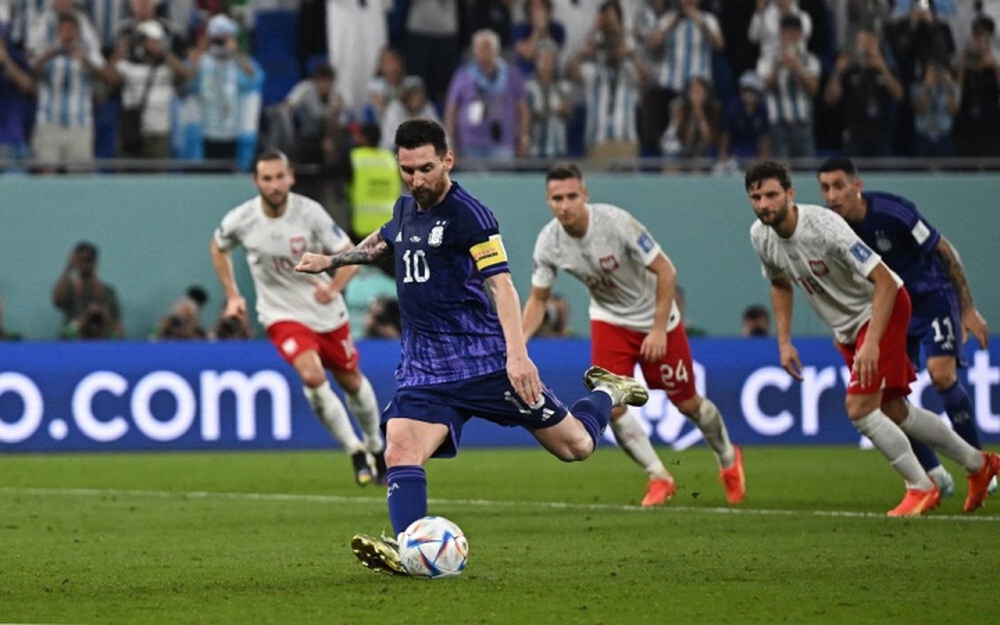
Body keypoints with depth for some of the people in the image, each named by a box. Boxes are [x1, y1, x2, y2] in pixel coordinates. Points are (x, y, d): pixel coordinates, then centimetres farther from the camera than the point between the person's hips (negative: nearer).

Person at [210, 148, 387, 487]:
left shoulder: (310, 212, -17)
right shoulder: (241, 220, -13)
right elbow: (218, 247, 10)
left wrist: (333, 288, -28)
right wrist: (232, 296, 6)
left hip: (326, 312, 1)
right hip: (282, 315, -1)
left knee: (350, 381, 14)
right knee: (312, 375, -24)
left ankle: (375, 446, 40)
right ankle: (356, 453, -10)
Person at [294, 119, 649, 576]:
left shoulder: (468, 214, -13)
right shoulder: (405, 209, 10)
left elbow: (500, 283, -23)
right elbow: (382, 241, 36)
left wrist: (517, 353, -35)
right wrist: (332, 261, 36)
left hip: (486, 360, -6)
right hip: (423, 366, 6)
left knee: (574, 446, 2)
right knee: (400, 453, -19)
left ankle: (606, 393, 33)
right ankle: (407, 551, -29)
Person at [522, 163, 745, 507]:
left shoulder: (615, 222, -30)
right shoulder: (548, 243, -17)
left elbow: (665, 271, -21)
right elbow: (538, 300, -4)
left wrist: (659, 330, -23)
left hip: (655, 315, -3)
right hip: (609, 320, 3)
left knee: (686, 402, 8)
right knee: (610, 407, -14)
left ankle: (728, 459, 36)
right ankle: (659, 478, 4)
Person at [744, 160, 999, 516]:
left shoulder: (823, 227, -31)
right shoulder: (760, 237, -9)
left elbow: (884, 281, -29)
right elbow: (780, 284, 14)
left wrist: (872, 343, -37)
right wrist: (784, 343, 6)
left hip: (882, 309, -8)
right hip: (847, 327, 8)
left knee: (859, 408, -18)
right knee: (894, 412, 13)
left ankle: (921, 488, -3)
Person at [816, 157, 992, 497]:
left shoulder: (892, 211, -26)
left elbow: (945, 250, -15)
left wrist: (969, 309, -13)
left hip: (934, 296, -5)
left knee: (941, 374, -23)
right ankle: (934, 475, 4)